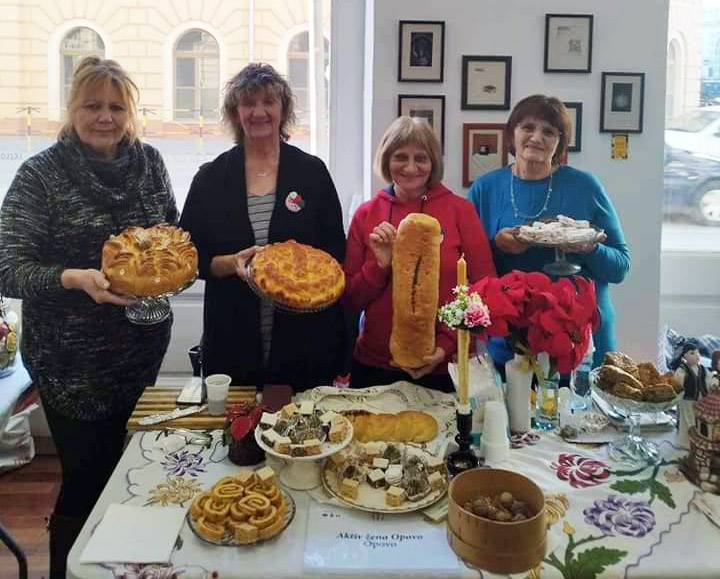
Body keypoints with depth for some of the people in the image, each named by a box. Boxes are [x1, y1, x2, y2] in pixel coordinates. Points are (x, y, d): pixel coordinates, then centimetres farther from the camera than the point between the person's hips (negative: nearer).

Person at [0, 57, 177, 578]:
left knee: (120, 467, 18)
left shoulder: (149, 161, 2)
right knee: (87, 476, 5)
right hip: (72, 356, -4)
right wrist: (75, 278, -31)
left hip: (143, 346, 4)